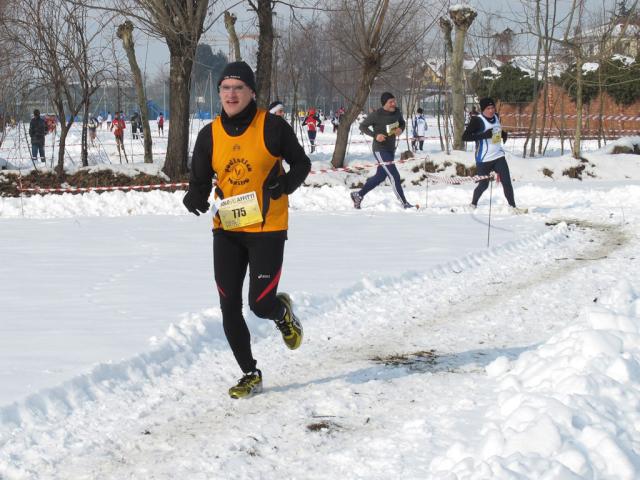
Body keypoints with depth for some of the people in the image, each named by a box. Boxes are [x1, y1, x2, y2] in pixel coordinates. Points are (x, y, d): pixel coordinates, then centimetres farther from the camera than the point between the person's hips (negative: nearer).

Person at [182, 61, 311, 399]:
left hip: (267, 228, -4)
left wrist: (285, 185, -15)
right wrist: (195, 199, -15)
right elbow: (199, 182, 8)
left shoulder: (272, 126, -7)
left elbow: (301, 163, 4)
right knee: (229, 308, 1)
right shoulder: (209, 135, 2)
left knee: (260, 305, -8)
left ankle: (282, 312, 31)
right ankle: (250, 374, 18)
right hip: (226, 229, 4)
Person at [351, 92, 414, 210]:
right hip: (380, 150, -8)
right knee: (395, 177, -12)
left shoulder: (397, 112, 0)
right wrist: (375, 135, -23)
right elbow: (362, 126, -8)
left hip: (391, 150, 8)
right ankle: (405, 204, -5)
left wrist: (400, 129, -7)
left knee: (380, 177, 17)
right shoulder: (376, 115, -17)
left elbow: (402, 123, 17)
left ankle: (358, 195, 32)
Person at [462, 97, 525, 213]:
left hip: (498, 156, 5)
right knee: (483, 185, 5)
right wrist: (483, 135, -29)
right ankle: (473, 205, 29)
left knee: (507, 182, -1)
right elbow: (465, 136, -21)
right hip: (484, 159, -5)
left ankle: (513, 207, 7)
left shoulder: (496, 117, 6)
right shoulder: (477, 120, -16)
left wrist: (504, 134, 7)